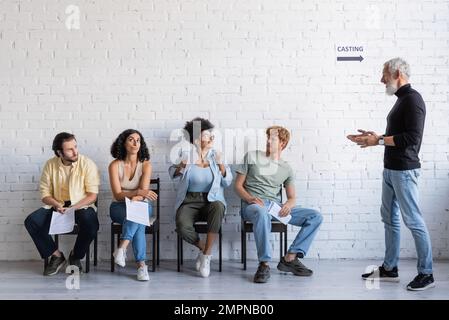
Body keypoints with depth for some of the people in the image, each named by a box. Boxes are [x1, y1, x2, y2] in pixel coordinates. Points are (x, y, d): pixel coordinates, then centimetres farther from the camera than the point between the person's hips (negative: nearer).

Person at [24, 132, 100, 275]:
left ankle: (75, 256, -5)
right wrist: (56, 205, -20)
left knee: (91, 224, -35)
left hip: (82, 205, -3)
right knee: (31, 221, -21)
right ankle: (56, 256, -4)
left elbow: (92, 195, -10)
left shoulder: (87, 164, -9)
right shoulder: (50, 165, -1)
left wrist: (73, 208, -24)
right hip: (56, 206, 3)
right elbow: (45, 194, 1)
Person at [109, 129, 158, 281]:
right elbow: (117, 195, -14)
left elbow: (143, 193, -12)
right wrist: (138, 192, -31)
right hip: (119, 207, -1)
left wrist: (135, 199, -35)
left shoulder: (145, 165, -4)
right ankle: (141, 264, -39)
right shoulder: (115, 165, -6)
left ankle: (122, 248, -45)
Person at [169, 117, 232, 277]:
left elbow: (227, 182, 5)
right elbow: (173, 175, 3)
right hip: (189, 201, -1)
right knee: (182, 226, -33)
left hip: (211, 200, 1)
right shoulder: (186, 154, 6)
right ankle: (203, 248, -1)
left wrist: (221, 165, -13)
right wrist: (181, 165, -19)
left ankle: (206, 254, -25)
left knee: (218, 207, -37)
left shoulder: (215, 155, 9)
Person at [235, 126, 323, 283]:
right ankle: (264, 264, -36)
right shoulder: (252, 157, 11)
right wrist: (250, 198, -15)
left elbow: (292, 197, 16)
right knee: (262, 213, -43)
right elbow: (238, 186, 7)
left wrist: (288, 204, -10)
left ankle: (289, 258, -16)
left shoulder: (286, 168, 19)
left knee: (315, 216, -12)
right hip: (253, 205, -4)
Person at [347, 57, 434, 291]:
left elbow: (412, 137, -21)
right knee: (389, 218, 13)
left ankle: (426, 273, 5)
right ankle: (389, 269, 23)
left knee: (413, 220, -4)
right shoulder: (401, 99, 16)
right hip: (390, 169, 10)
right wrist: (374, 137, 10)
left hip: (404, 170, -10)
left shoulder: (413, 99, -12)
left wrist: (379, 140, -17)